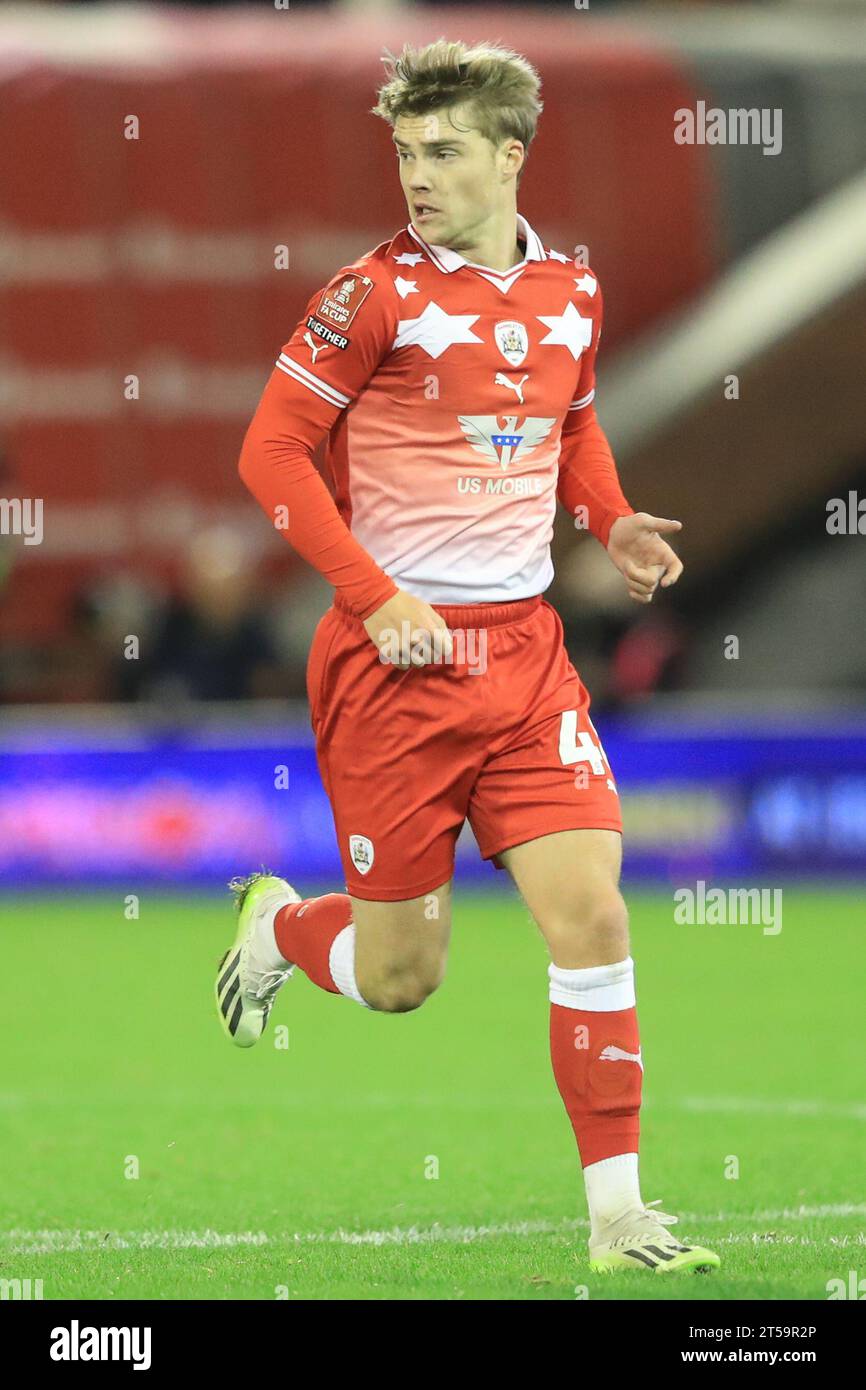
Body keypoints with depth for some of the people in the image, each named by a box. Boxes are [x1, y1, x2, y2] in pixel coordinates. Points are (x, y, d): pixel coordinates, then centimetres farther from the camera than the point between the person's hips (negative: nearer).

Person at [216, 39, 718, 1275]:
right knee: (401, 974, 3)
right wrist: (376, 594, -15)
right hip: (399, 658, -4)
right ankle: (277, 925, 39)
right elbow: (271, 451, -7)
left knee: (590, 909, -10)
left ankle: (617, 1213, -3)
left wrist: (613, 523, 5)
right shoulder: (378, 295, -10)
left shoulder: (570, 293, 6)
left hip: (526, 651, 4)